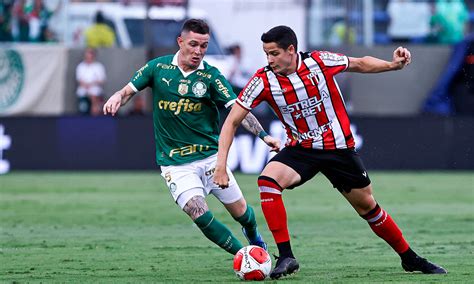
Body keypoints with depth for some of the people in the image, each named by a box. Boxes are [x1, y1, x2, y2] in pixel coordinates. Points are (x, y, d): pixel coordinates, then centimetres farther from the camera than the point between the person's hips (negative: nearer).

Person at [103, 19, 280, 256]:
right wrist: (117, 98, -17)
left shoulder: (211, 76, -6)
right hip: (175, 163, -1)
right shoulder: (158, 67, -2)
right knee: (199, 214, -19)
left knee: (241, 212, 5)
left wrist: (263, 135, -29)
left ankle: (254, 238, 42)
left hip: (210, 155, 1)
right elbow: (129, 90, 7)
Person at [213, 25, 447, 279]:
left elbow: (360, 64, 4)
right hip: (300, 150, 0)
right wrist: (221, 163, -19)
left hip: (339, 148, 0)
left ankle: (410, 259, 28)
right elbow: (232, 121, -10)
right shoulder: (264, 80, -14)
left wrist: (393, 65, -13)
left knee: (368, 207, 6)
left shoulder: (320, 62, -15)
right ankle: (285, 256, -24)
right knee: (268, 180, -28)